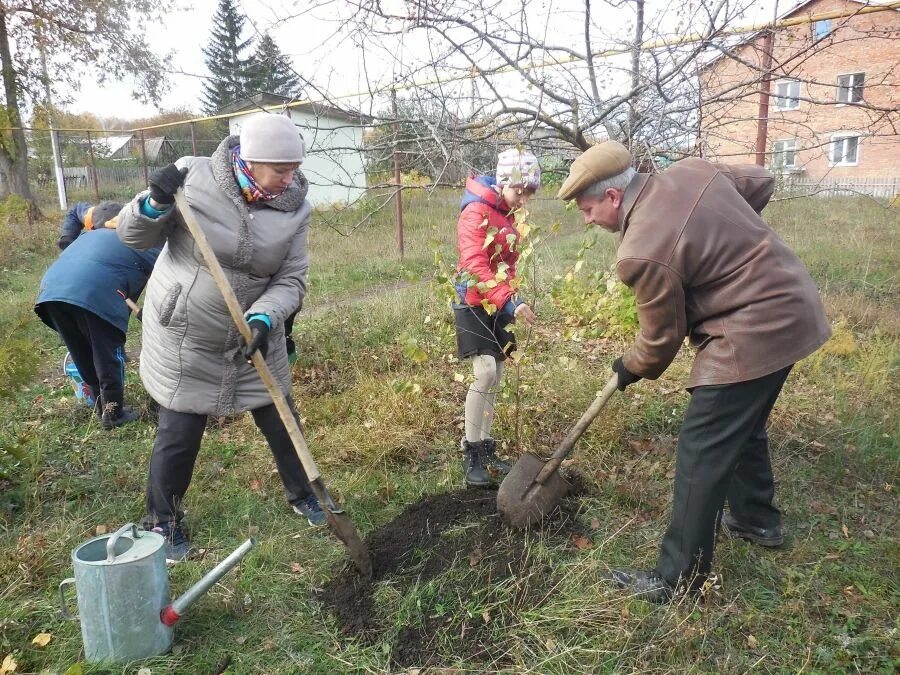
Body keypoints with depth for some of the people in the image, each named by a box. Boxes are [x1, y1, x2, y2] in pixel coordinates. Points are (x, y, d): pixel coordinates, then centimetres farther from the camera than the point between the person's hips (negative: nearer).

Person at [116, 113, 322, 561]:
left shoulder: (294, 208, -11)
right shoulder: (192, 178, -18)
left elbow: (291, 280, -10)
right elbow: (133, 237, -8)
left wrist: (265, 318, -30)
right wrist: (154, 205, -30)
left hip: (252, 334, 3)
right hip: (184, 335, -3)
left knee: (281, 419, 13)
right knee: (179, 433, 4)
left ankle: (303, 495, 39)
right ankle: (162, 524, 29)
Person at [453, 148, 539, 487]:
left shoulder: (507, 216, 13)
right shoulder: (476, 212, -13)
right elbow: (475, 265, -24)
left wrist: (512, 302, 12)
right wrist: (510, 302, -31)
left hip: (498, 307, 9)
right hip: (474, 303, -8)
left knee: (496, 376, 8)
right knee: (485, 372, -16)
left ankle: (486, 449, 18)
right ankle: (471, 453, -4)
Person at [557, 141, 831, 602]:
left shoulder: (642, 253, -23)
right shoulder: (690, 170, 0)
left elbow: (661, 337, -11)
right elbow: (762, 182, 15)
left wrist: (631, 369, 10)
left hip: (754, 333, -10)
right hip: (793, 306, 10)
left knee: (702, 452, -3)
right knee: (743, 426, 26)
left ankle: (678, 579, 7)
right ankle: (758, 520, 46)